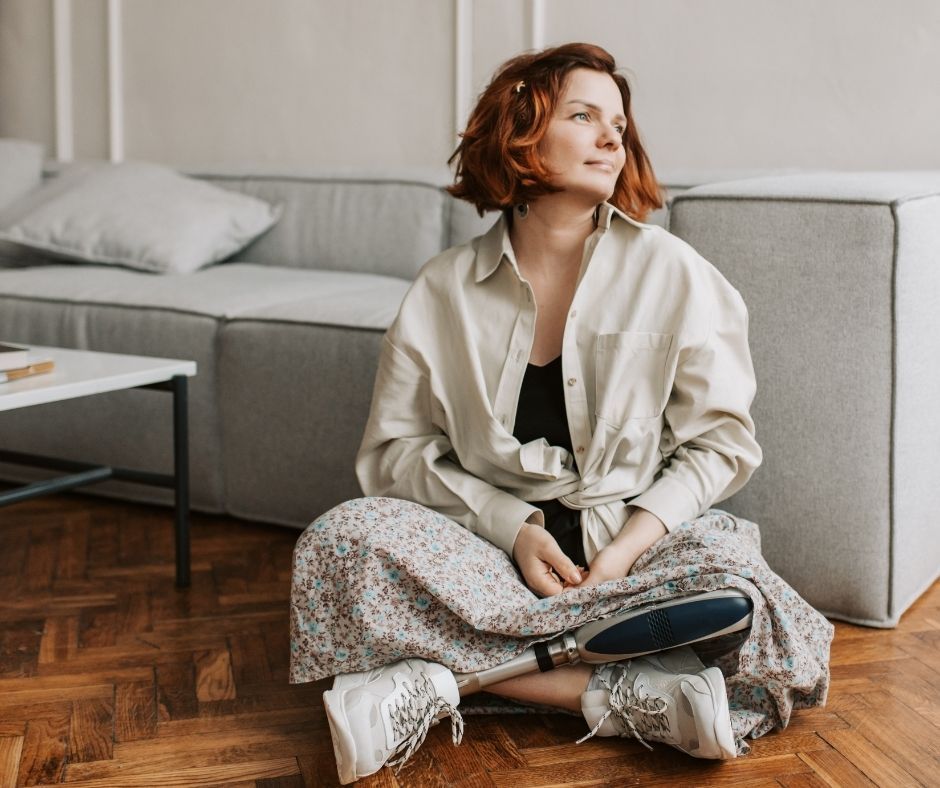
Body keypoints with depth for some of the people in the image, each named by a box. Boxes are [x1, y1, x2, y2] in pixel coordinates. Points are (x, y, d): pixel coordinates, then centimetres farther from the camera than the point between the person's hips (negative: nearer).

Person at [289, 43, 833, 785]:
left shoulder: (671, 272, 1)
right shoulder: (444, 290, 2)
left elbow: (719, 441, 2)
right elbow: (396, 448, 1)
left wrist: (631, 541, -13)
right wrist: (512, 526, -14)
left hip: (637, 537, 0)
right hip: (490, 543, 1)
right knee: (341, 539, -27)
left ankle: (440, 679, -25)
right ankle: (614, 691, -25)